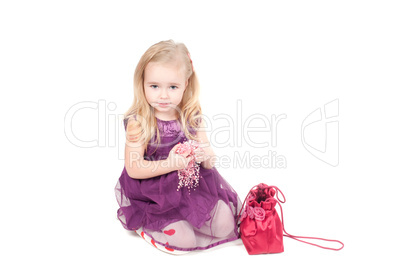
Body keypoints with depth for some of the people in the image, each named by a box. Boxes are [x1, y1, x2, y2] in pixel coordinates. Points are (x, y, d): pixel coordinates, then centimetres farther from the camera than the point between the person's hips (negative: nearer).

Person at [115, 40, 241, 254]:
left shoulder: (193, 116, -4)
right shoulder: (138, 122, -15)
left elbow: (209, 163, 1)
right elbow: (133, 169, -17)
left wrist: (206, 155, -24)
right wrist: (170, 164, -28)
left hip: (193, 184, 4)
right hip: (155, 193, -3)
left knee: (225, 225, -7)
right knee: (183, 239, -15)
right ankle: (146, 223, 13)